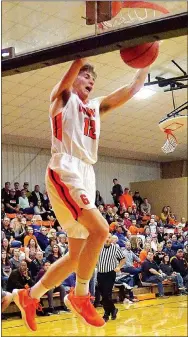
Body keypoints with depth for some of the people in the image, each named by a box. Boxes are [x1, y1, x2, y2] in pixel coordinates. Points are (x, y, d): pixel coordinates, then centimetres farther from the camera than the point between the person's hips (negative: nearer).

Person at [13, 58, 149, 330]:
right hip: (65, 172, -8)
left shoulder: (97, 107, 25)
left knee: (77, 254, 6)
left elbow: (132, 89, 21)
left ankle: (29, 296, 18)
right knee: (100, 229, -26)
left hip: (86, 176, 8)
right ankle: (80, 296, -12)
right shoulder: (63, 97, 8)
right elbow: (75, 68, -10)